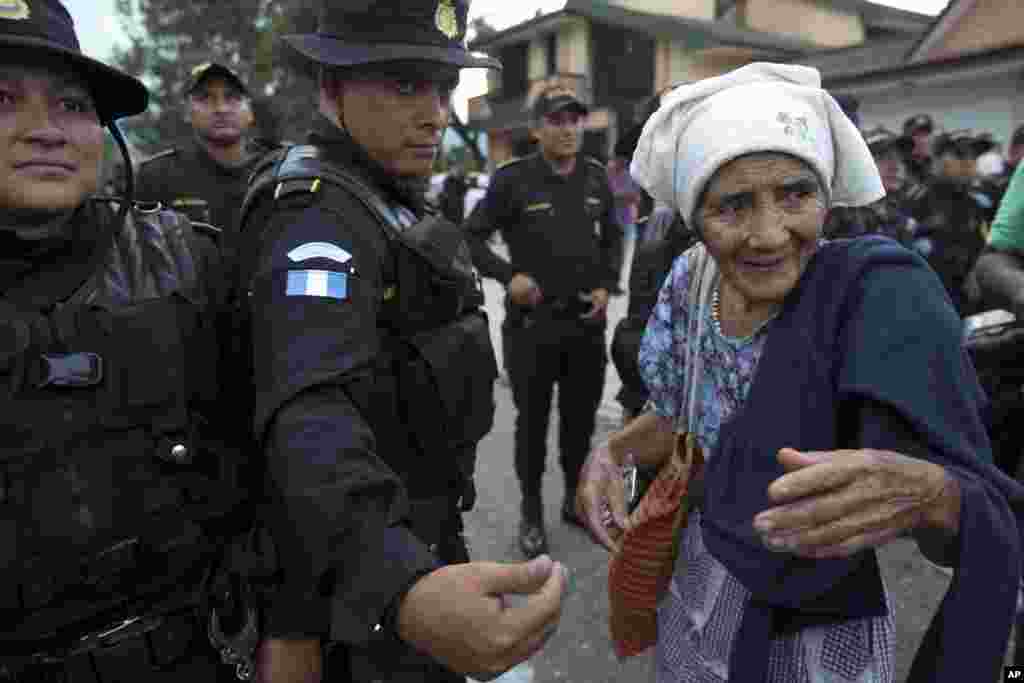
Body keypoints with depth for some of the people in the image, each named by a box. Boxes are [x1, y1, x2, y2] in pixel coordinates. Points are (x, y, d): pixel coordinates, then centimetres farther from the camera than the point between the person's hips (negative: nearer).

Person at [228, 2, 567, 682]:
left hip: (402, 542, 9)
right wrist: (401, 589, -57)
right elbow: (310, 412, -41)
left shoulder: (370, 199, 9)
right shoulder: (317, 216, -24)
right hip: (365, 579, -9)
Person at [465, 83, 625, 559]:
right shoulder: (513, 180, -8)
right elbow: (473, 236, -3)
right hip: (531, 325, -4)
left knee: (582, 418, 15)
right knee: (532, 422, 8)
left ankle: (576, 499, 35)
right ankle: (532, 512, 25)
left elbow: (612, 239, 17)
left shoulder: (597, 178, 5)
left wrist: (606, 285, 1)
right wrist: (508, 275, -17)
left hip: (587, 323, 4)